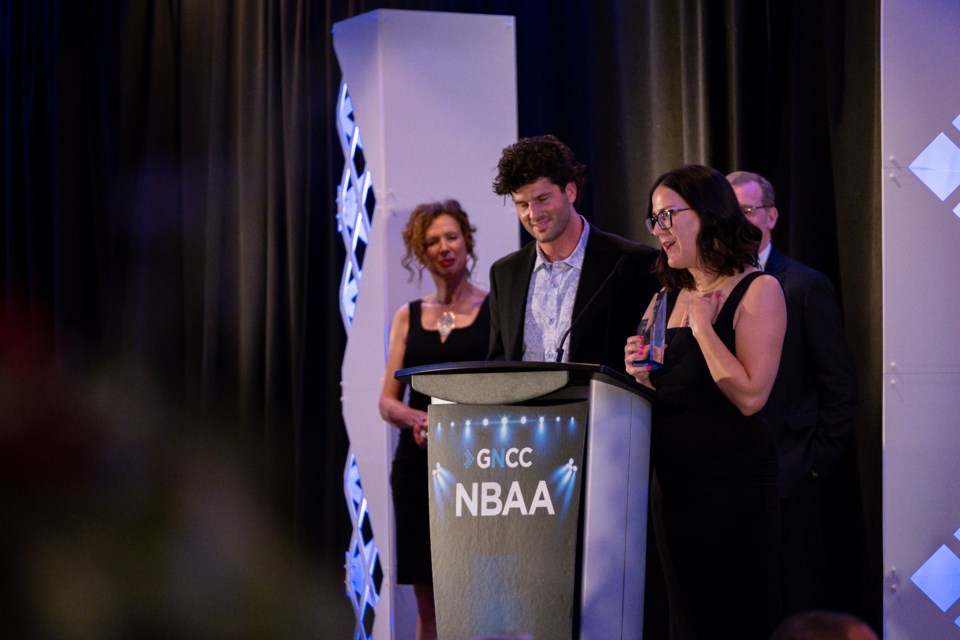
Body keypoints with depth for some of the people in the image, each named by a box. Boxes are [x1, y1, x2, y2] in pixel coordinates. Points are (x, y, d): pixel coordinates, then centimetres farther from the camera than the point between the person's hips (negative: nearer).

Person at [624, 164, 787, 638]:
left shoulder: (757, 291, -8)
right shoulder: (667, 301, 12)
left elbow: (750, 397, -19)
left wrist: (702, 325, -14)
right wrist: (641, 378, -1)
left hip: (732, 486, -7)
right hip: (672, 484, 7)